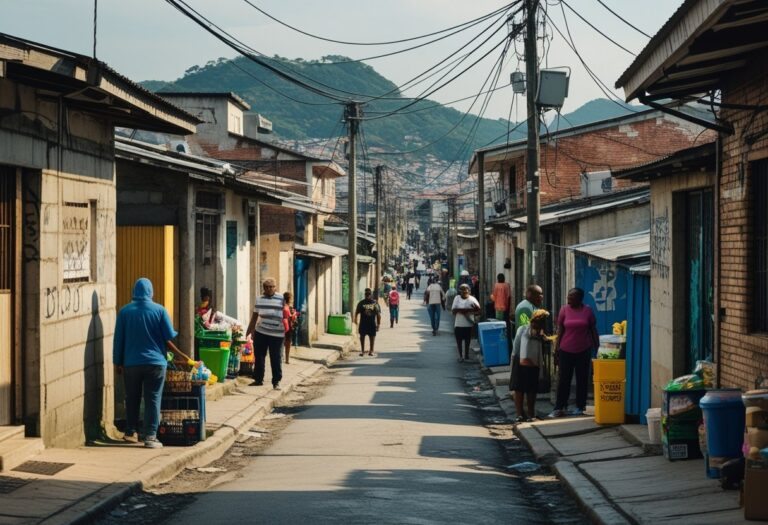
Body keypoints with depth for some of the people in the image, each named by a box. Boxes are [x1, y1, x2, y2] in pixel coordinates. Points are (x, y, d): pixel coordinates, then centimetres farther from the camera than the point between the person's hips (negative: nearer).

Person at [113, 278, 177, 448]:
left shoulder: (125, 311, 0)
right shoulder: (159, 310, -4)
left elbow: (118, 339, 3)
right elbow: (169, 337, -2)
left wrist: (118, 362, 11)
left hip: (131, 363, 2)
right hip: (155, 362, -2)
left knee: (132, 399, 15)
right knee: (153, 400, 0)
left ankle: (131, 433, 23)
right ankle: (150, 437, -4)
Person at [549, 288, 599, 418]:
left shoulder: (587, 310, -2)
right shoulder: (564, 310, -1)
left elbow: (593, 330, 4)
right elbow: (560, 331, 2)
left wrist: (597, 348, 2)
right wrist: (556, 351, 1)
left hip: (583, 351, 0)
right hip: (566, 351, 0)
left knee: (582, 379, 6)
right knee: (564, 380, 1)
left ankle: (580, 407, 15)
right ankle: (559, 408, 4)